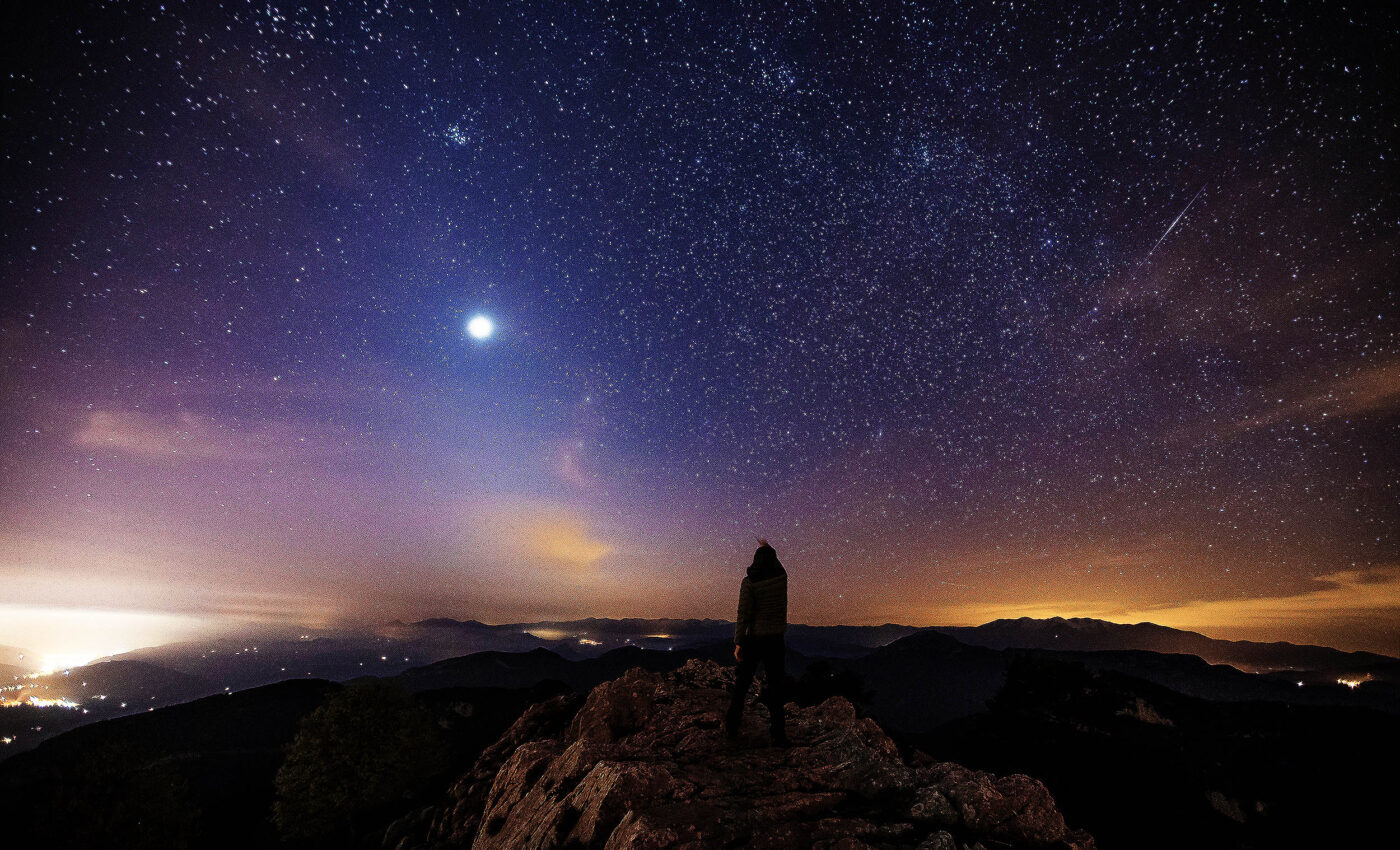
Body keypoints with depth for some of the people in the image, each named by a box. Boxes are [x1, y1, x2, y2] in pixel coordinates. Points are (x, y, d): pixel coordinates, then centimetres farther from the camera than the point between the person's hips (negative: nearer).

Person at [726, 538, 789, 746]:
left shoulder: (749, 582, -12)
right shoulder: (781, 576, -3)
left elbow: (744, 614, -14)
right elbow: (776, 564, 22)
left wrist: (738, 643, -11)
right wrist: (767, 548, 36)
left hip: (753, 639, -2)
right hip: (775, 640, 2)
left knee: (741, 684, 11)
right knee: (775, 686, 8)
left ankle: (731, 728, 19)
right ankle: (778, 734, 8)